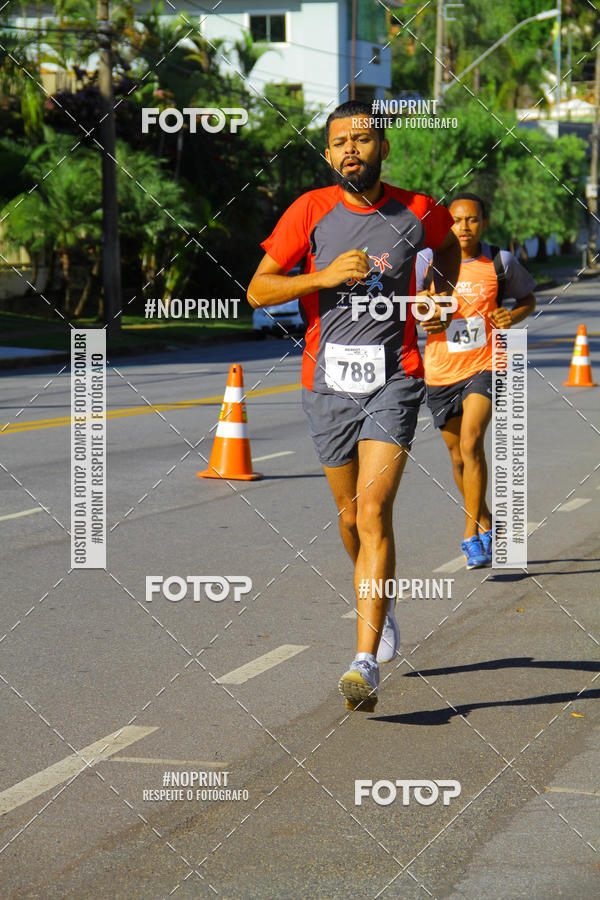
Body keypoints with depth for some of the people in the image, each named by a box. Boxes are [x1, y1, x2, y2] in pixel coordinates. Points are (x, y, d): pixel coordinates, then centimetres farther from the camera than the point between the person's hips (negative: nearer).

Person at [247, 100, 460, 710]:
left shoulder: (419, 212, 0)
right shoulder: (310, 212, -2)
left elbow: (447, 247, 25)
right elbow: (257, 289, -4)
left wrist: (442, 298, 12)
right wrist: (326, 275, -16)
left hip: (394, 379, -2)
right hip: (328, 383, 2)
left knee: (374, 511, -16)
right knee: (351, 515, 15)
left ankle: (366, 662, -20)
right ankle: (380, 601, 45)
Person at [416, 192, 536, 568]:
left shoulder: (501, 262, -1)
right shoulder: (429, 261, -3)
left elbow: (528, 298, 15)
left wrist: (514, 316, -7)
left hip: (484, 368, -2)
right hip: (441, 372, 2)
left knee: (471, 443, -21)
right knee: (459, 457, 12)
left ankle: (472, 536, -17)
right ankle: (485, 524, 37)